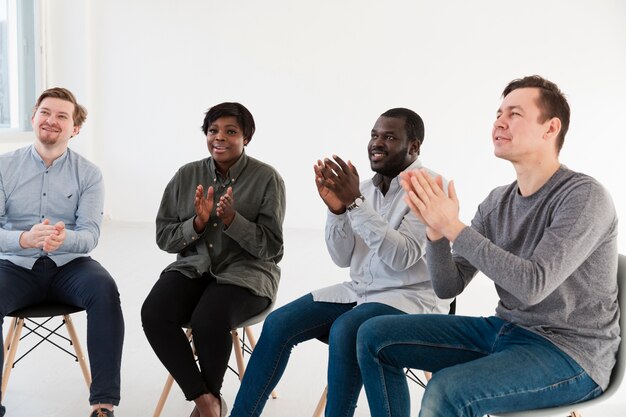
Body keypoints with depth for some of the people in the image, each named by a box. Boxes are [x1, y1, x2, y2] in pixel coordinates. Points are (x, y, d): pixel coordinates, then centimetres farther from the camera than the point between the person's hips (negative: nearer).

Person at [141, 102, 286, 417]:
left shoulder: (267, 178, -5)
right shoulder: (186, 175, 6)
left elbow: (271, 247, -8)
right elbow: (163, 237, 6)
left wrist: (232, 220, -23)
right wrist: (197, 223, -14)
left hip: (246, 272, -4)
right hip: (193, 267, 4)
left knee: (208, 321, -33)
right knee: (154, 313, -26)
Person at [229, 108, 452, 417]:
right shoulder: (366, 188, 6)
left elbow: (402, 257, -24)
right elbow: (343, 258, 5)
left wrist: (355, 203, -27)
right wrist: (337, 208, -12)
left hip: (411, 299, -6)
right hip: (360, 290, 7)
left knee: (344, 331, -34)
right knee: (278, 324, -8)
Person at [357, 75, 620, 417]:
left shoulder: (584, 197, -16)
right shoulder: (497, 203, 5)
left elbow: (533, 285, -28)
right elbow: (448, 287, 1)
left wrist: (453, 227, -27)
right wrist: (435, 229, -18)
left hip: (570, 352, -7)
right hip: (506, 330, 8)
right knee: (375, 336, 1)